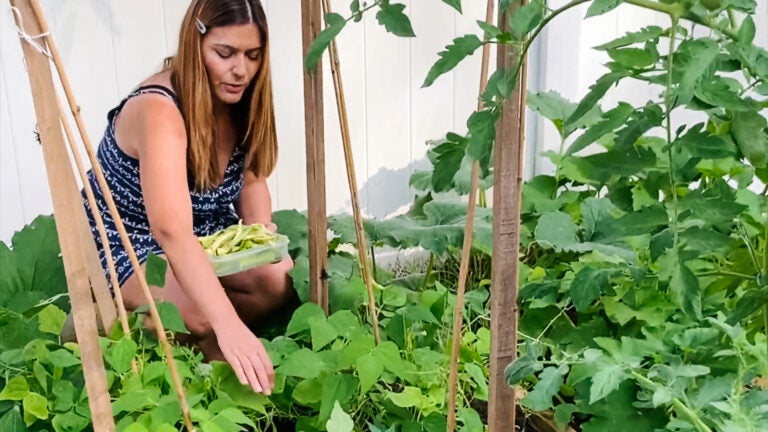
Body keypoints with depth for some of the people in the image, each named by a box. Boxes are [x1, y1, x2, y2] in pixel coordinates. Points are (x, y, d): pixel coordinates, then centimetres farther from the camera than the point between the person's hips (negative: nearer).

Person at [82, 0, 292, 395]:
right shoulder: (159, 112, -31)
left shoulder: (235, 100, -8)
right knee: (197, 313, -34)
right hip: (129, 246, -6)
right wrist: (228, 325, -55)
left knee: (280, 278, -21)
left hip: (205, 241, 6)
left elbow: (249, 180, 5)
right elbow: (172, 231, -44)